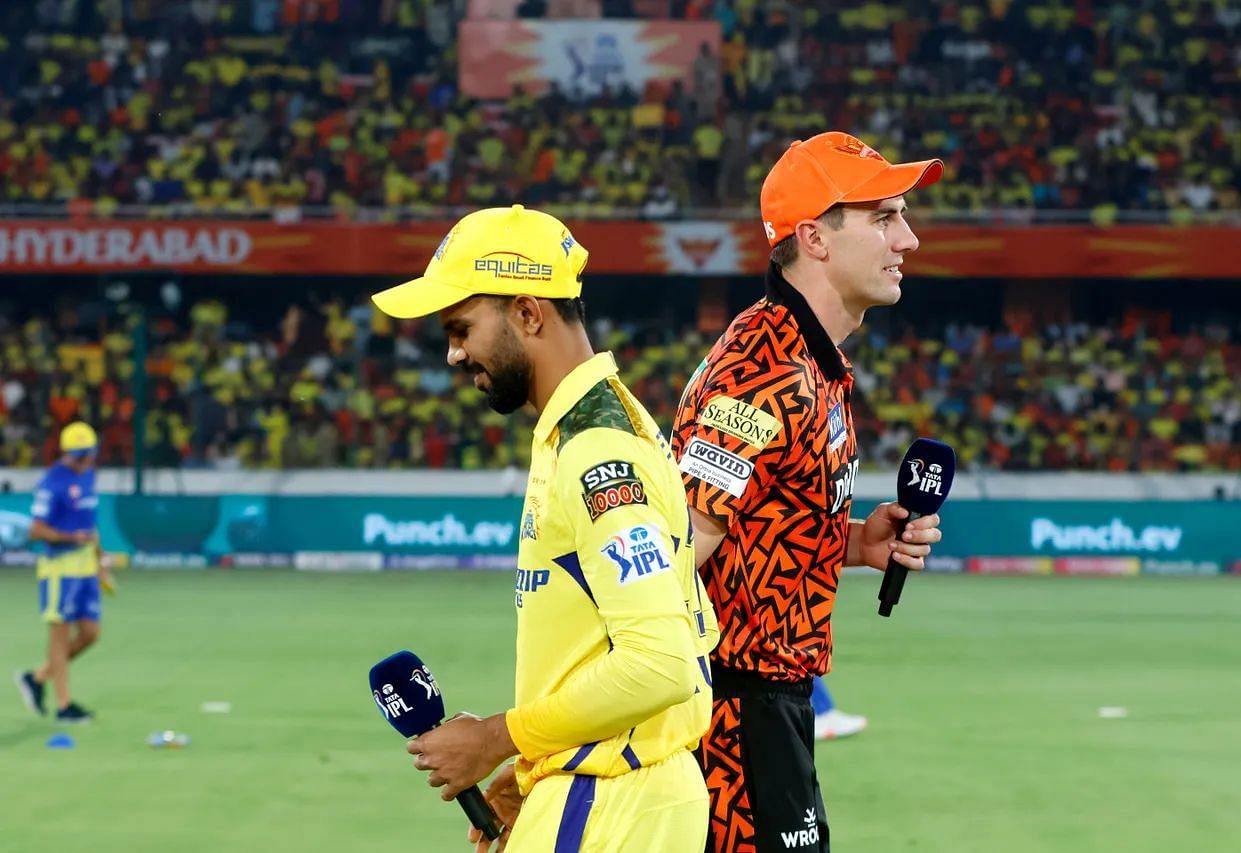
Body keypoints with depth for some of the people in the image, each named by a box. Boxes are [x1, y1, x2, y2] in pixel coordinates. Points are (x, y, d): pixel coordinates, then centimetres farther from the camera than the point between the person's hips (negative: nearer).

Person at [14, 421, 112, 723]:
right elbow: (36, 530, -15)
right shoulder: (52, 483, -13)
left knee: (89, 634, 6)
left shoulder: (88, 475, 13)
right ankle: (64, 705, 2)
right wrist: (72, 537, -28)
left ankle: (37, 678, 21)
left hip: (85, 566, 8)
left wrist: (100, 562, 25)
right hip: (60, 567, -8)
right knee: (61, 634, -3)